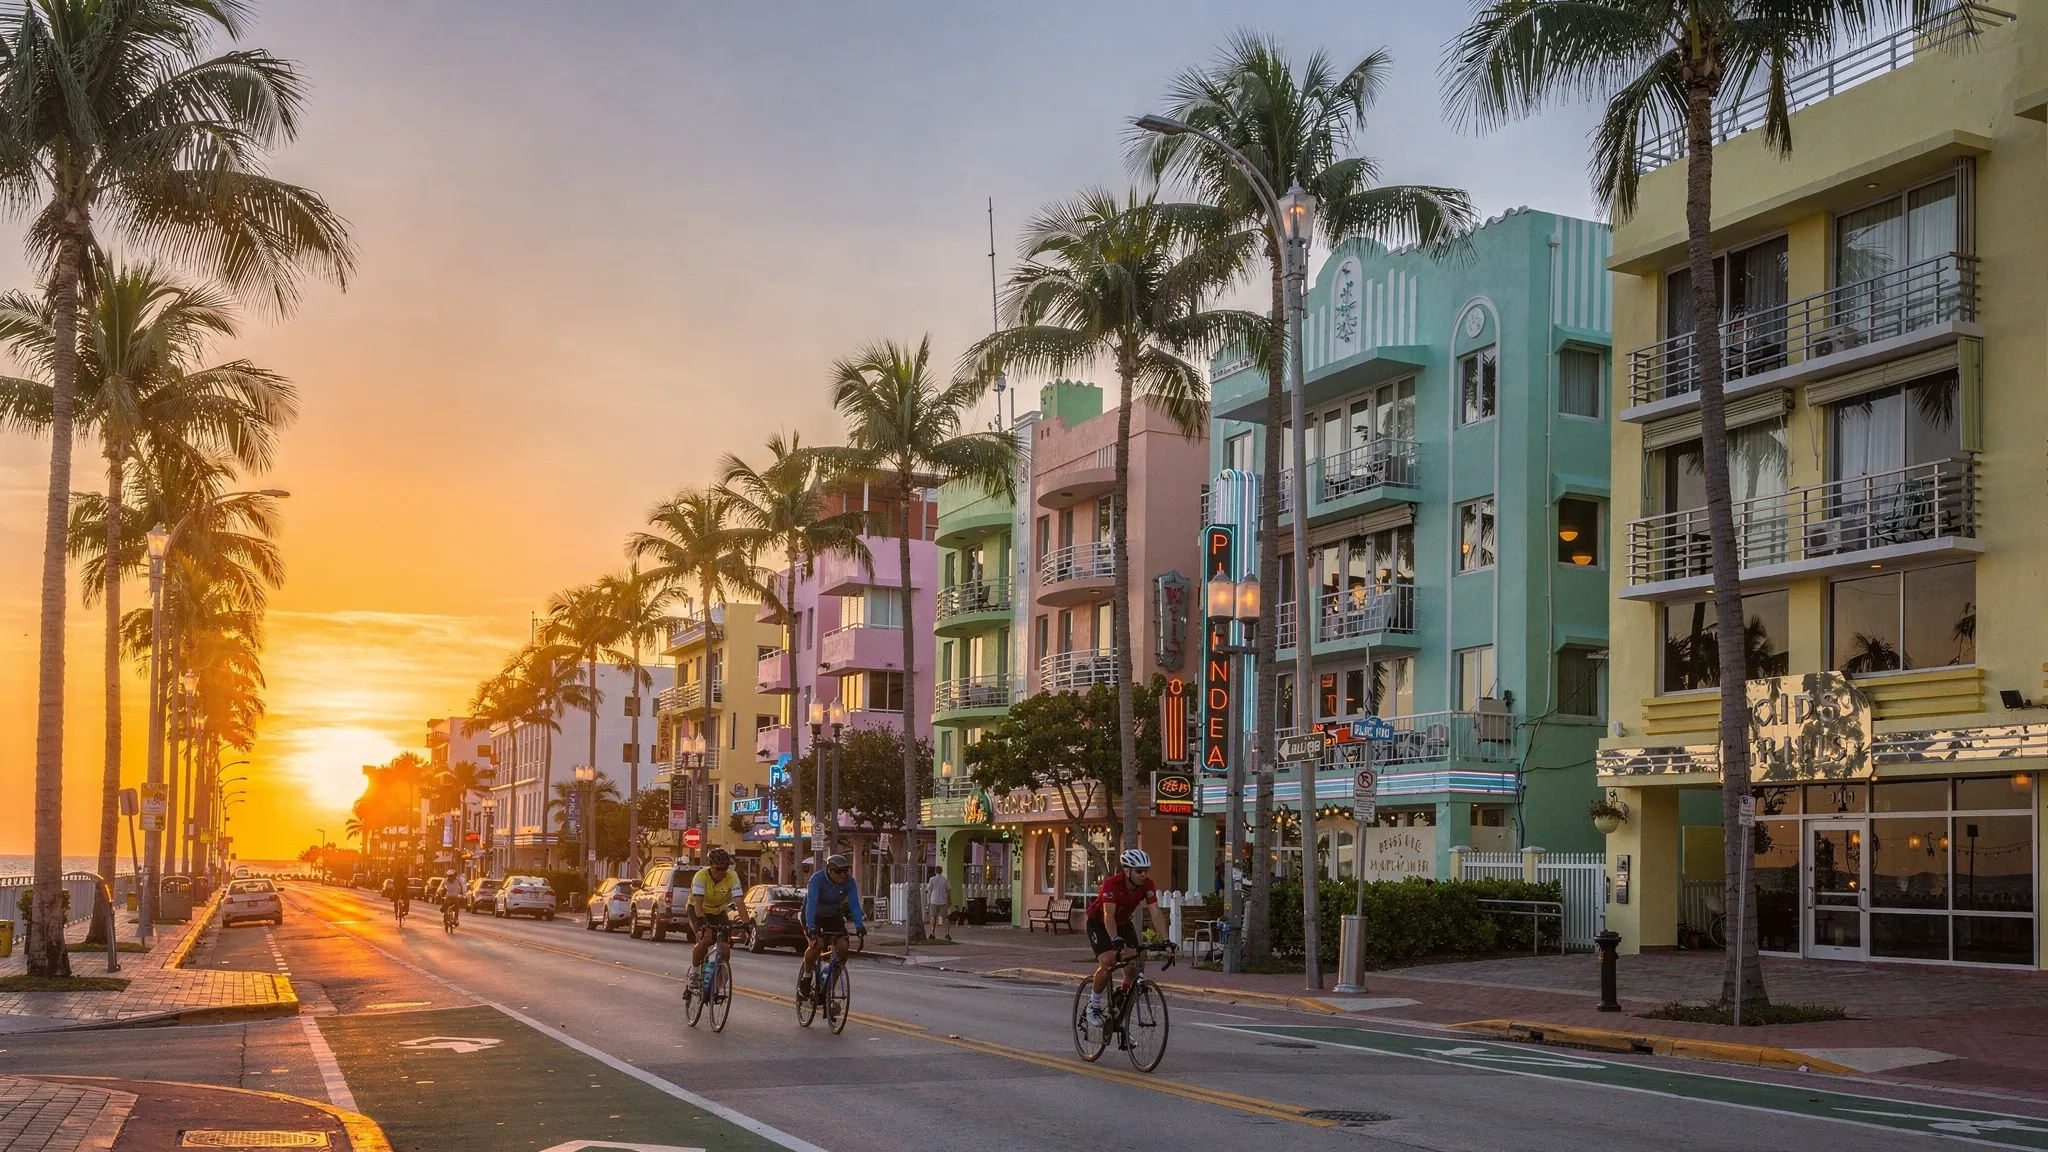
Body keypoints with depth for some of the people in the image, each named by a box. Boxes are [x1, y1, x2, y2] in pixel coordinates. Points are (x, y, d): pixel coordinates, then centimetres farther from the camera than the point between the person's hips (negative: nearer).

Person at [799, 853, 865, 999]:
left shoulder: (849, 882, -20)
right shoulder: (817, 879, -30)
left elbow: (854, 904, -26)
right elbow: (811, 903, -39)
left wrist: (859, 925, -41)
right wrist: (811, 926, -52)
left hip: (833, 916, 4)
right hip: (813, 915, -3)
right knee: (817, 944, -27)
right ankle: (806, 977, -3)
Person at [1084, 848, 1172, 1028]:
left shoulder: (1147, 885, -20)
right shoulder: (1112, 884, -34)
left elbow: (1156, 913, -26)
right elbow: (1108, 915, -43)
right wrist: (1116, 940, -57)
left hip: (1123, 922, 5)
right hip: (1099, 923, -5)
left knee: (1137, 962, -12)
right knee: (1107, 962, -24)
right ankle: (1093, 1005, -5)